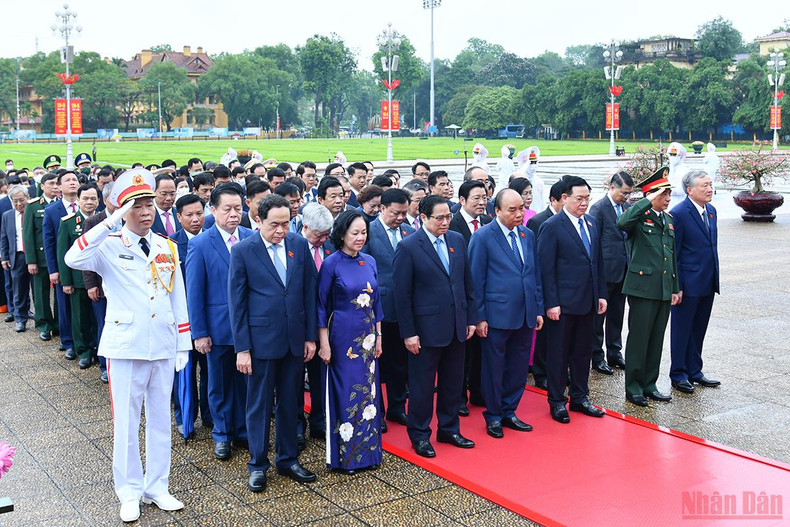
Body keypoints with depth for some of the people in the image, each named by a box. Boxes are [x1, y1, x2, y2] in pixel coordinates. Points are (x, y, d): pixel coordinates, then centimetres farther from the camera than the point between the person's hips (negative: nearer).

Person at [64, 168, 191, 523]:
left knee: (160, 418, 12)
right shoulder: (110, 247, -5)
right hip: (125, 347, -4)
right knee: (126, 421, 5)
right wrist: (110, 223, -29)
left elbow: (178, 298, 10)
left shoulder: (168, 248, 7)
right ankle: (130, 492, 21)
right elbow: (73, 259, -27)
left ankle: (157, 486, 26)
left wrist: (183, 345, 8)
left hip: (163, 347, 4)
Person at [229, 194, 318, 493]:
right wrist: (242, 348, -8)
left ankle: (288, 459, 29)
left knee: (290, 402, 14)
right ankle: (258, 465, 22)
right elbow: (237, 302, -5)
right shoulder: (242, 251, -7)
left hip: (295, 339, 3)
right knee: (259, 404, 8)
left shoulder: (299, 245, 2)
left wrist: (311, 336, 4)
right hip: (261, 340, -3)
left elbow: (309, 291, 6)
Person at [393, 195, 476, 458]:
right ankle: (419, 435, 23)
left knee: (453, 382, 16)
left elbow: (467, 282, 12)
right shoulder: (408, 247, -11)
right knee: (422, 385, 7)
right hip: (426, 329, -5)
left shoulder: (457, 240, 5)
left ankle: (449, 429, 32)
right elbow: (402, 294, -10)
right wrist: (408, 333, -12)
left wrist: (471, 318, 8)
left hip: (457, 326, 5)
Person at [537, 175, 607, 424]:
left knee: (583, 352, 15)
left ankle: (580, 397, 29)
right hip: (563, 303, -6)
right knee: (558, 354, 5)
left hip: (588, 301, 7)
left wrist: (601, 294, 10)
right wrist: (551, 303, -16)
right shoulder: (552, 226, -11)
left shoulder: (592, 223, 10)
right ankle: (556, 402, 17)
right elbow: (546, 269, -13)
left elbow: (598, 262, 15)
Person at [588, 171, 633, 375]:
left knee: (617, 315, 15)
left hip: (623, 271, 6)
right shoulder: (598, 208, -11)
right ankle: (597, 357, 13)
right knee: (598, 315, 4)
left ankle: (614, 354, 27)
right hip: (605, 271, -6)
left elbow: (630, 236, 15)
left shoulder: (627, 207, 9)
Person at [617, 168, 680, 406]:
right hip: (642, 288, -7)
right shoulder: (639, 216, -7)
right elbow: (622, 223, -33)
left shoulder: (668, 219, 15)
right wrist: (648, 202, -25)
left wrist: (675, 288, 18)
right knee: (638, 339, 0)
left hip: (664, 290, 7)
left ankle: (649, 384, 23)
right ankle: (633, 388, 10)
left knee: (656, 340, 12)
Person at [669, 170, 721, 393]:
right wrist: (676, 287, -15)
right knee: (681, 331, 5)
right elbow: (673, 253, -14)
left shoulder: (711, 211, 9)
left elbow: (713, 246, 16)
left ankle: (694, 371, 27)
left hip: (708, 283, 7)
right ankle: (678, 374, 16)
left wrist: (715, 278, 14)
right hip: (688, 284, -7)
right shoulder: (678, 214, -14)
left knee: (698, 330, 16)